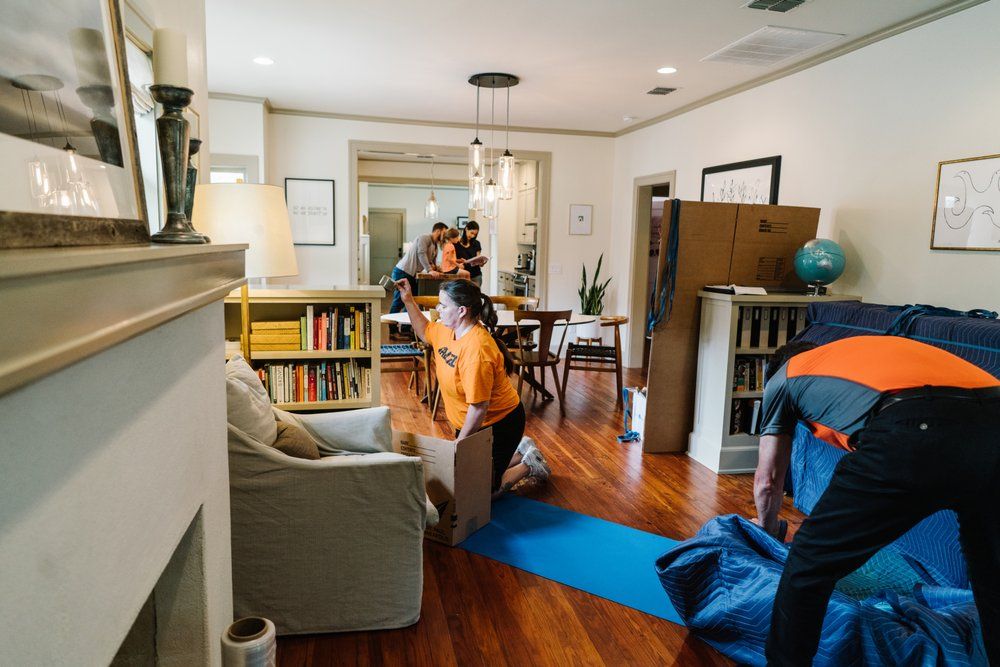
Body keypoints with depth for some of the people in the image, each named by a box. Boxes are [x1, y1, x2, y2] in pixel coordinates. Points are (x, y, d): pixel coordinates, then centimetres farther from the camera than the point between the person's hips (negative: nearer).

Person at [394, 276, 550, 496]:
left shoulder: (477, 349, -33)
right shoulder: (448, 329, -5)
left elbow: (479, 408, -31)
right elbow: (424, 331, 19)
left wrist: (459, 444, -21)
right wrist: (408, 300, 8)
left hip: (499, 422, -9)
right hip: (471, 421, 9)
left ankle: (528, 464, 21)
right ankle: (519, 450, 34)